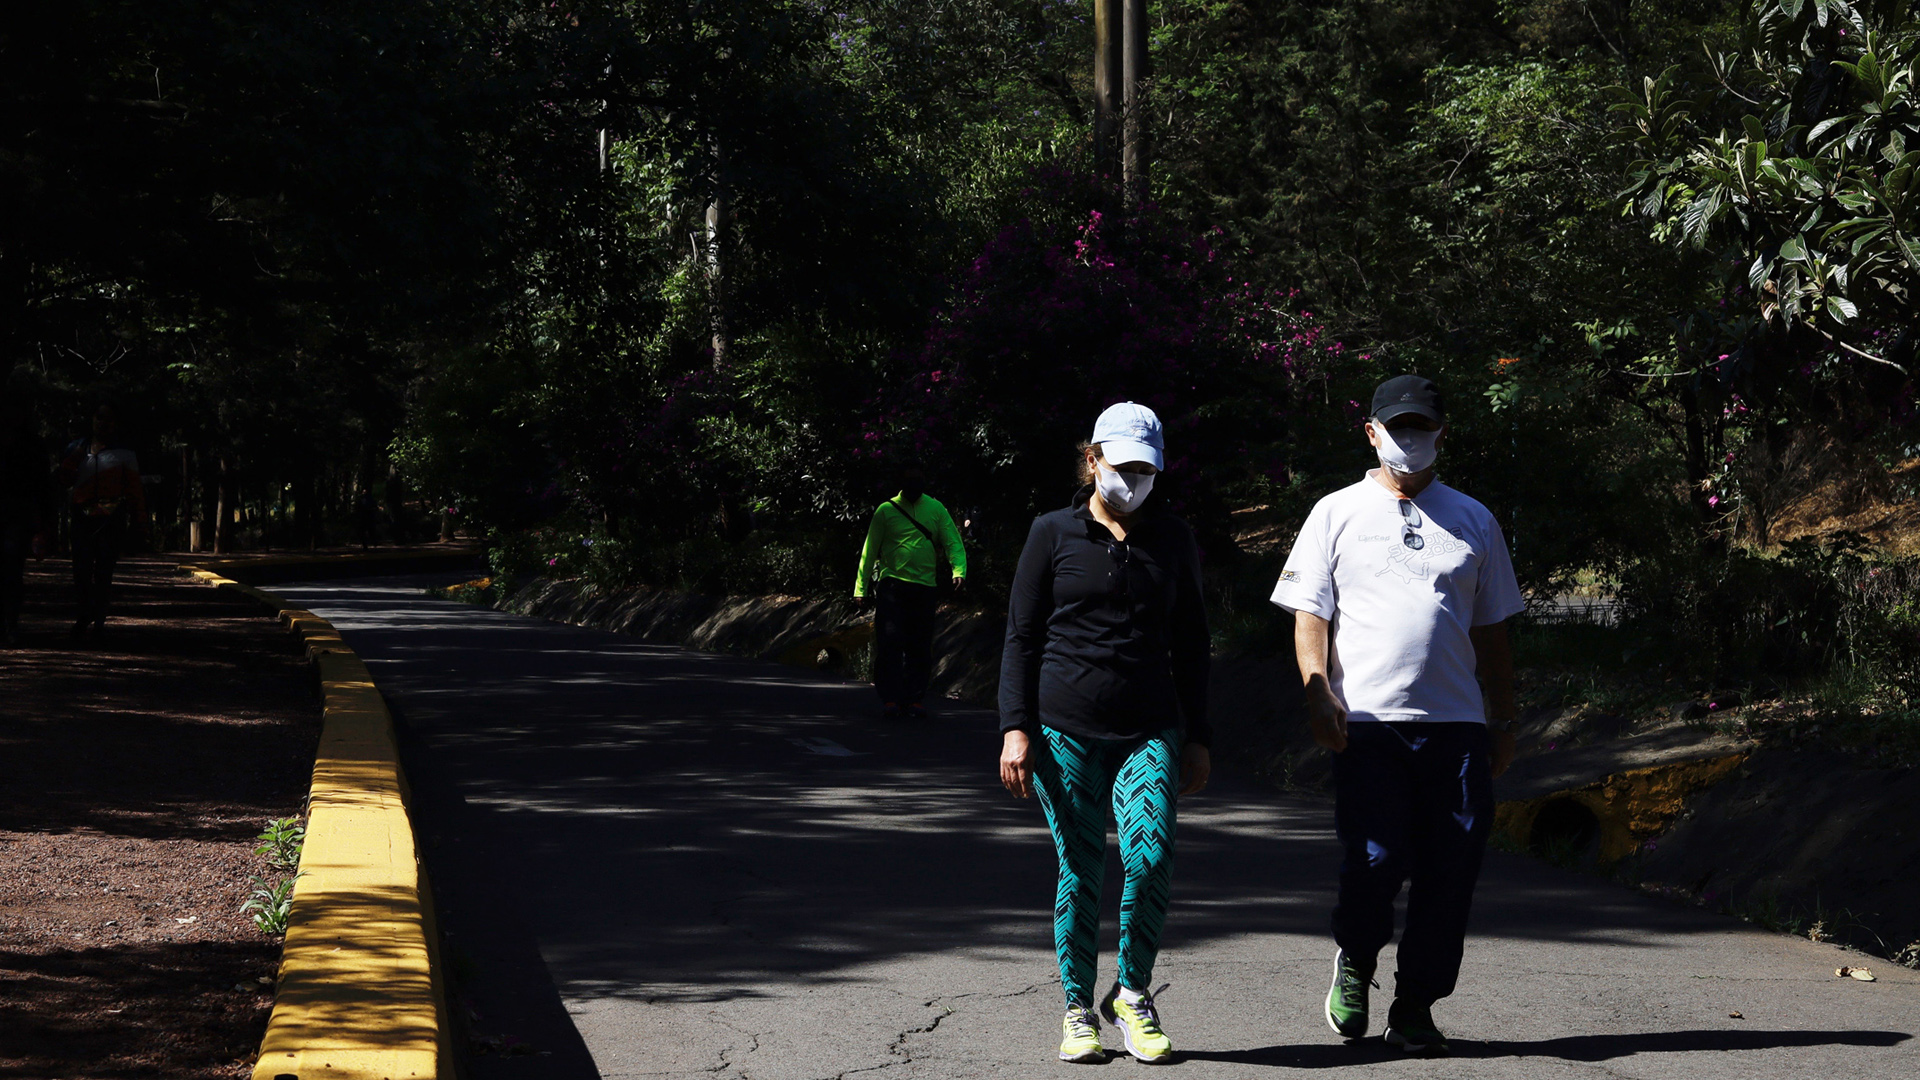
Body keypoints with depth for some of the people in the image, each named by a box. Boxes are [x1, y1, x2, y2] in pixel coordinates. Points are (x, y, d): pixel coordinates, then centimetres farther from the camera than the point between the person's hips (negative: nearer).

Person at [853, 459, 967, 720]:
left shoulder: (936, 509, 7)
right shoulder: (886, 510, 3)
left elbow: (953, 542, 2)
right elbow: (870, 549, 5)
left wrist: (959, 571, -18)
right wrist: (861, 587, 1)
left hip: (925, 588, 2)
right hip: (892, 586, -2)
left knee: (920, 647, 4)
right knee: (889, 642, -10)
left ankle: (915, 698, 11)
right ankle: (891, 698, -7)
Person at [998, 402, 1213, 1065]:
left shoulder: (1172, 541, 12)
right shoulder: (1054, 535, 5)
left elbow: (1191, 645, 17)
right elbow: (1021, 637, 5)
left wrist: (1197, 738, 13)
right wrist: (1016, 729, -4)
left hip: (1150, 731, 1)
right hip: (1065, 731, -1)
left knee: (1151, 859, -15)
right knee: (1080, 872, -1)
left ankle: (1133, 996, 5)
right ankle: (1078, 1010, 14)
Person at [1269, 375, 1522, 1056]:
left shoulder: (1473, 521, 18)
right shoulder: (1337, 514, 11)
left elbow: (1491, 632, 20)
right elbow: (1309, 615, 5)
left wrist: (1503, 723, 15)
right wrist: (1319, 693, -11)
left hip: (1456, 723, 3)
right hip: (1367, 721, -3)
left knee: (1451, 870, -2)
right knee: (1375, 860, -12)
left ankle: (1414, 1007, 11)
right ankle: (1354, 962, 17)